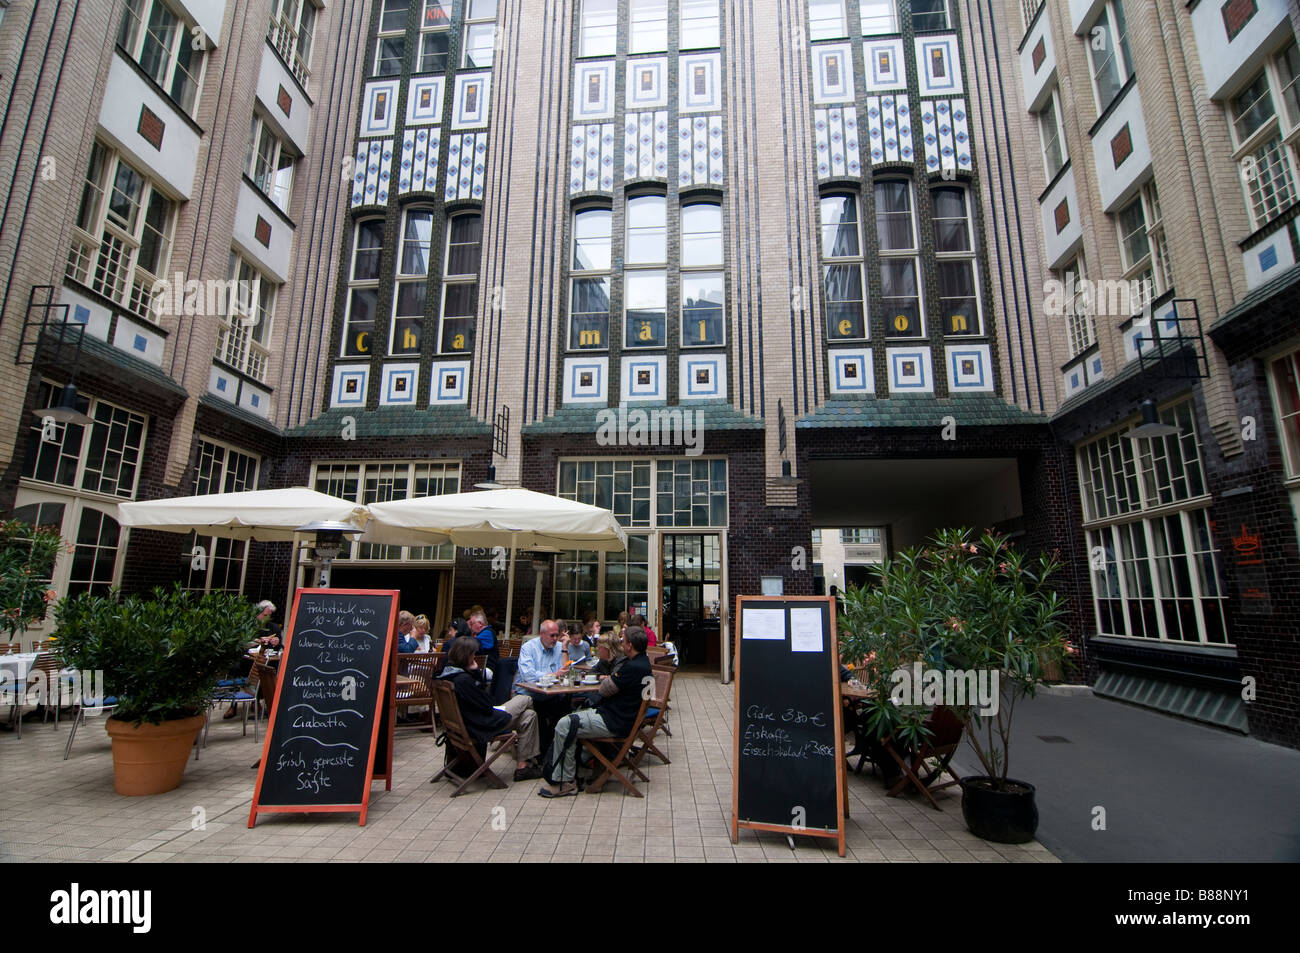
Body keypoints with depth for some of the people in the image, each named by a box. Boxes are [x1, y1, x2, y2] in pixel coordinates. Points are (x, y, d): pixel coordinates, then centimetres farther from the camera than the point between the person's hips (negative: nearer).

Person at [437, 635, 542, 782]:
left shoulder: (447, 672, 2)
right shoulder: (463, 679, -29)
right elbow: (487, 705, -22)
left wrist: (475, 672, -4)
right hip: (481, 727, -10)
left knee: (529, 715, 13)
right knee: (525, 700, 6)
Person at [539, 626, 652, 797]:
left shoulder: (633, 667, -25)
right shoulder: (643, 661, 8)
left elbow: (604, 690, -17)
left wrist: (606, 679, 3)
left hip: (614, 723, -12)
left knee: (565, 726, -14)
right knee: (570, 719, 15)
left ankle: (565, 783, -5)